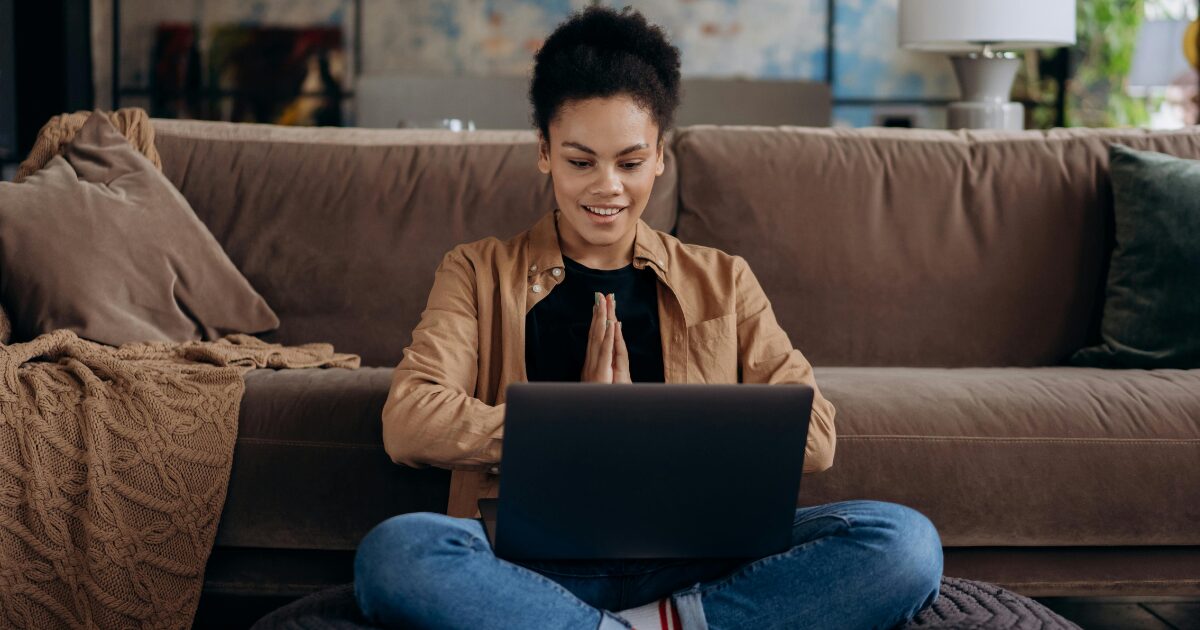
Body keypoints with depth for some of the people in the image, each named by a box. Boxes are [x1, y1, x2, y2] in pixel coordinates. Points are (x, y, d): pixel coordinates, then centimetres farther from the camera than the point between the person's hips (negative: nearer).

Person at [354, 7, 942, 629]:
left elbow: (813, 435, 5)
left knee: (905, 541, -25)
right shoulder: (480, 273, 15)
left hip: (694, 561, 2)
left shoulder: (721, 282, 19)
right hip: (539, 564, -1)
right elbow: (407, 424, -3)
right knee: (393, 552, -35)